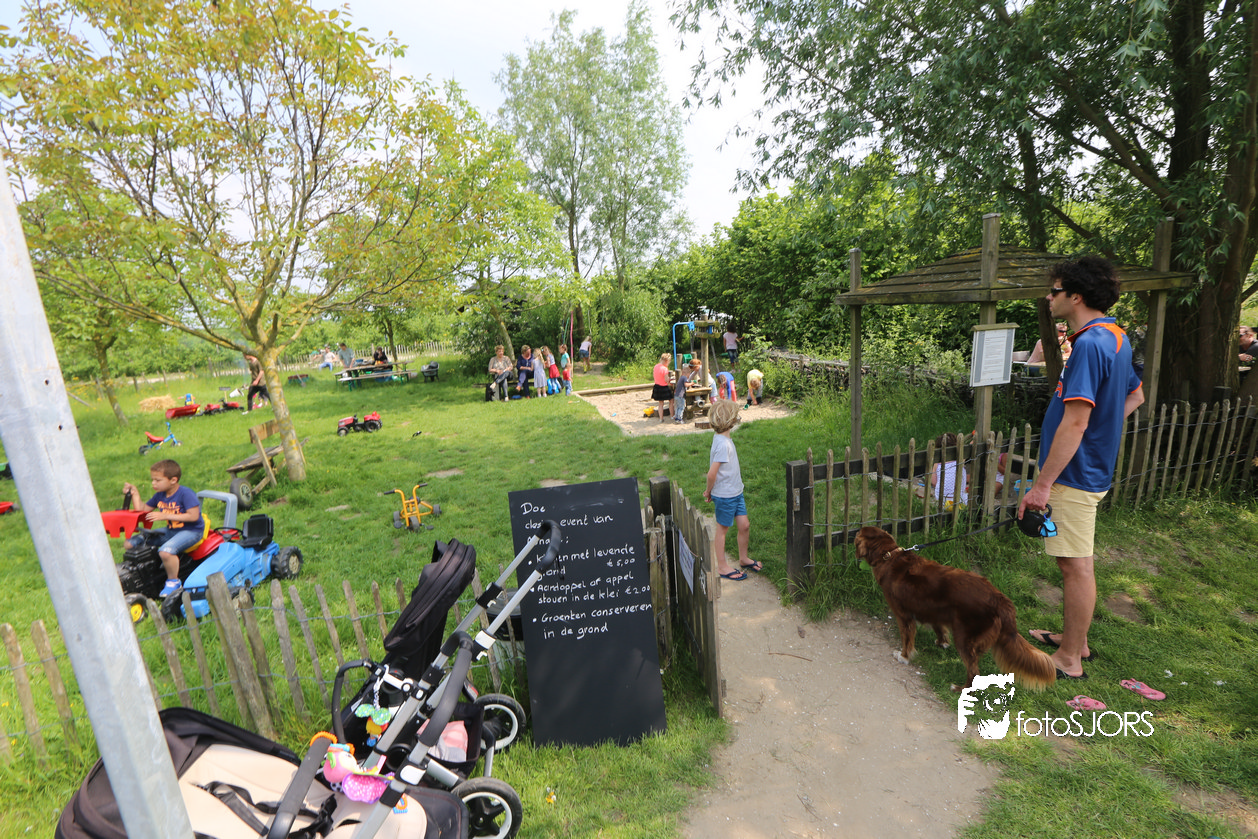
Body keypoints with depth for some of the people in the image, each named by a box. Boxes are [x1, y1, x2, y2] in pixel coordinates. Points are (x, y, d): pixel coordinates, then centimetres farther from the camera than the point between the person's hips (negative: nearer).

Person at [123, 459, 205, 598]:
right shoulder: (159, 496, 8)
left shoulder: (185, 494, -17)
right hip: (171, 530, 9)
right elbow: (143, 509, 18)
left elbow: (193, 516, -22)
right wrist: (134, 493, 8)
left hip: (191, 530, -9)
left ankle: (174, 582, -11)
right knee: (131, 543, 3)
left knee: (165, 551, -34)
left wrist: (165, 516, -22)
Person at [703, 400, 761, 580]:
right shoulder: (723, 444, -26)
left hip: (735, 492, 8)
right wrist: (709, 491, -9)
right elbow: (712, 473, -25)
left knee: (744, 525, 15)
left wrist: (709, 491, 16)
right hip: (724, 496, -8)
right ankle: (722, 566, 23)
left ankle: (743, 559, 35)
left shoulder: (721, 438, 4)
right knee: (722, 529, 8)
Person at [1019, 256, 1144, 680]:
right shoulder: (1116, 337, 11)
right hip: (1091, 467, 10)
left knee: (1076, 566, 1)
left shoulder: (1089, 344, -21)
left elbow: (1074, 423, -26)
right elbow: (1135, 395, 25)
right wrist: (1102, 426, 16)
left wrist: (1042, 485, -24)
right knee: (1076, 562, 20)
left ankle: (1069, 660, 15)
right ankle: (1074, 638, 35)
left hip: (1075, 475, -10)